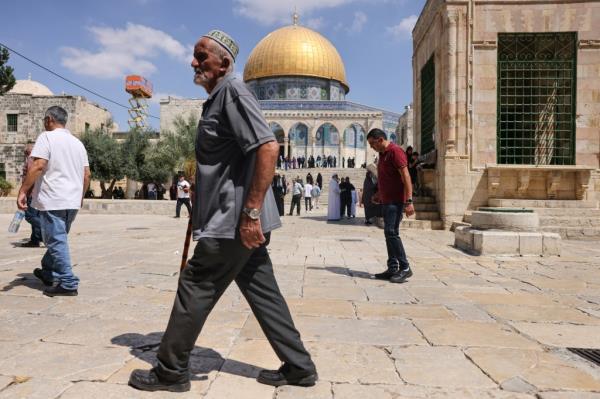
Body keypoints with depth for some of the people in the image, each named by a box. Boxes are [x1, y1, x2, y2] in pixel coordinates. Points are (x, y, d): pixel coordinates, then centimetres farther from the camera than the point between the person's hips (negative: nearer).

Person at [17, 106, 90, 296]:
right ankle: (49, 273, 32)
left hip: (52, 200, -7)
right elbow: (86, 174, 15)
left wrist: (23, 191, -14)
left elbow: (38, 166, -17)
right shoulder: (77, 142, 15)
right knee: (58, 239, 20)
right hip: (72, 201, 7)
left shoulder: (47, 137, -5)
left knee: (56, 241, -4)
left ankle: (68, 283, -4)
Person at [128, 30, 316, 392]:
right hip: (239, 219, 10)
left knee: (194, 287, 2)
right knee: (262, 291, 13)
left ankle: (170, 372, 20)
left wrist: (251, 212, -26)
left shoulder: (232, 91, -10)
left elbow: (268, 147, -24)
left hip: (236, 220, -10)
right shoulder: (218, 98, 21)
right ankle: (299, 366, 23)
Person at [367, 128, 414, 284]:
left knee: (391, 232, -13)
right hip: (387, 201, 10)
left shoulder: (395, 151, -12)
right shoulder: (383, 154, 17)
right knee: (389, 233, 9)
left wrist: (409, 201, -24)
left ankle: (405, 268, -4)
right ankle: (392, 269, 14)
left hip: (396, 201, -10)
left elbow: (405, 176, -19)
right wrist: (379, 194, 18)